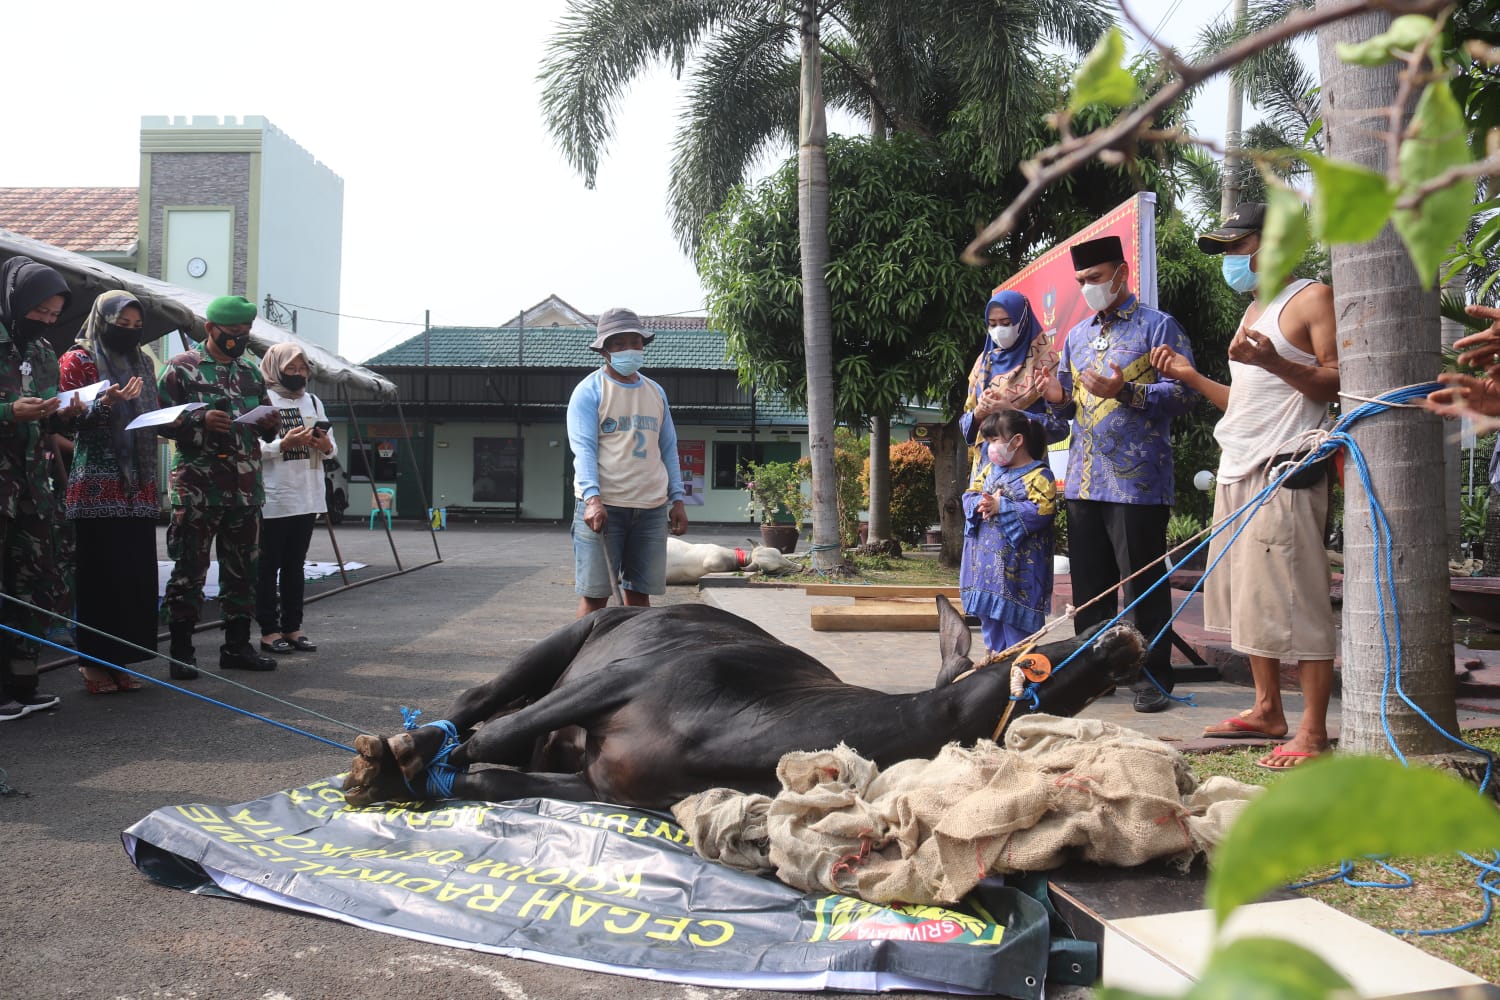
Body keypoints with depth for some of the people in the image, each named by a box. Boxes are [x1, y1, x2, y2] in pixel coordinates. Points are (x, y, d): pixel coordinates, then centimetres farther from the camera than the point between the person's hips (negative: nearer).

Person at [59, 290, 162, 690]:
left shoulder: (142, 362, 18)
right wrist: (106, 402, -22)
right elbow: (67, 418, -6)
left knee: (137, 574, 2)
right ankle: (94, 661, 3)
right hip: (96, 486, -5)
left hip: (138, 487, 5)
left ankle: (121, 658, 11)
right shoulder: (78, 360, 1)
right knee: (99, 573, -5)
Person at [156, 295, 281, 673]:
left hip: (246, 487, 6)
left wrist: (271, 423, 1)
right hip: (198, 487, -6)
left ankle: (237, 645, 20)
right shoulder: (181, 368, -2)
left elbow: (265, 425, 23)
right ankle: (181, 649, 8)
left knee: (242, 568, 10)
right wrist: (200, 420, -20)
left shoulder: (251, 372, 16)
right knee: (190, 568, -1)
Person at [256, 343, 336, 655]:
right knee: (268, 566, 1)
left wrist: (327, 446, -3)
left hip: (307, 497, 6)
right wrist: (284, 444, -22)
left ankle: (292, 627, 17)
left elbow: (332, 447, 18)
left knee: (295, 565, 11)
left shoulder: (313, 402, 16)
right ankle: (269, 630, 6)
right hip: (272, 499, -6)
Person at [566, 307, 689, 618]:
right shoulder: (589, 391, -1)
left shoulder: (656, 392, 16)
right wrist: (592, 498, -24)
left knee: (639, 592, 8)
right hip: (602, 506, -5)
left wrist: (677, 499, 11)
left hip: (651, 508, 5)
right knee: (594, 593, -4)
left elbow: (668, 449, 19)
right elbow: (583, 448, -10)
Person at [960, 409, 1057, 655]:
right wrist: (980, 504, -12)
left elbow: (1041, 511, -21)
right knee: (989, 616, 16)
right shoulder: (989, 469, 12)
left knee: (1016, 619, -3)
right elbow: (969, 494, 11)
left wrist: (1001, 507, -19)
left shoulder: (1039, 475, -11)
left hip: (1018, 565, -7)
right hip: (986, 560, 7)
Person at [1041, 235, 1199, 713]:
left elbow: (1184, 392, -10)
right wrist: (1057, 395, 1)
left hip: (1137, 480, -6)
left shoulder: (1158, 327, 0)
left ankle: (1153, 678, 8)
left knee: (1144, 584, -1)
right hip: (1084, 479, 6)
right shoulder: (1077, 335, 19)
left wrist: (1125, 392, -22)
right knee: (1089, 585, 11)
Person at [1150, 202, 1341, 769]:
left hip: (1285, 468, -9)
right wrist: (1190, 376, 17)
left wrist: (1273, 362, -24)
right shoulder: (1252, 312, 25)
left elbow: (1338, 383, -11)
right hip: (1238, 468, 9)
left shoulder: (1312, 298, -1)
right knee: (1247, 596, 11)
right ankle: (1267, 711, 19)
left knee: (1293, 600, -11)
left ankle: (1313, 732, -7)